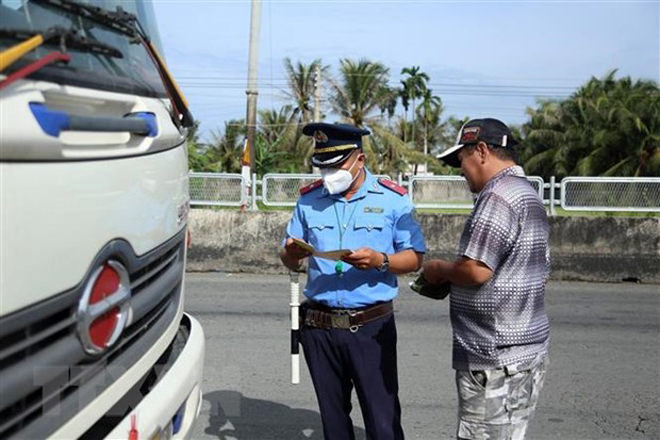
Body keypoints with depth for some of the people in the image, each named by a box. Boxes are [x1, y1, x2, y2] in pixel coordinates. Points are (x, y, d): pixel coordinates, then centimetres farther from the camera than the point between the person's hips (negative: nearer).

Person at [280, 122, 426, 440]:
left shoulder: (392, 198, -3)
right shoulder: (308, 199, 7)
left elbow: (415, 258, -4)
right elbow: (289, 261, 11)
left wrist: (380, 261, -23)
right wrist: (291, 254, -12)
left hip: (371, 326, -3)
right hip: (319, 327, 3)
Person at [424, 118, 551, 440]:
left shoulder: (498, 197, -16)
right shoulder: (529, 195, 17)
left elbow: (476, 271, -24)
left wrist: (440, 271, -2)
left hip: (497, 359, -10)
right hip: (527, 348, 10)